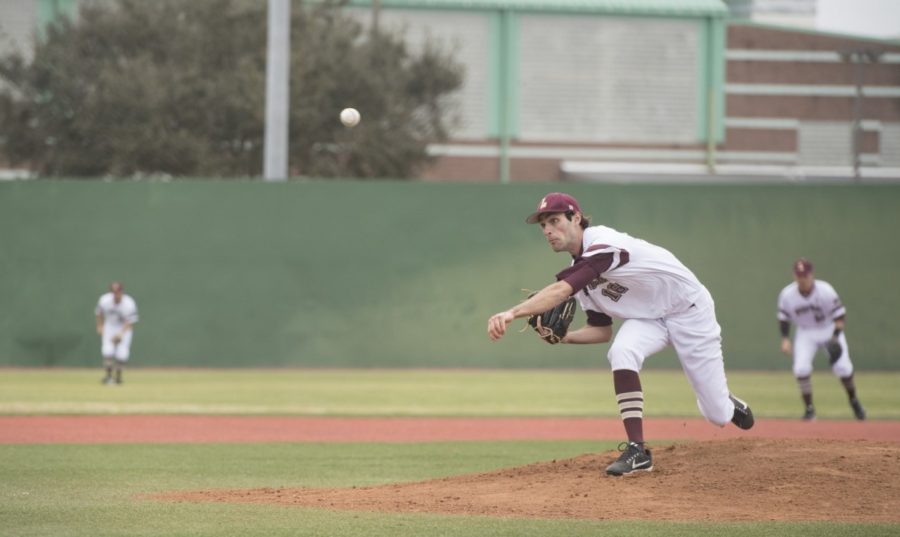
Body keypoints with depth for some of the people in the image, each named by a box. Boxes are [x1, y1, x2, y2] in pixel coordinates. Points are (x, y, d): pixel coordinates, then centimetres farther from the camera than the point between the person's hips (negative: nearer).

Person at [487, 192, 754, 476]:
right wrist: (564, 337, -16)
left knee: (717, 414, -5)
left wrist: (512, 313, -58)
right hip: (647, 317, 7)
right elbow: (602, 330, 3)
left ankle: (729, 405, 35)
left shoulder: (603, 245, -31)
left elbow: (561, 291, -46)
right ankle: (637, 450, -25)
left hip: (689, 311, -7)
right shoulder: (580, 268, -4)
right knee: (622, 352, -28)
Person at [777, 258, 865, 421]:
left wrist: (835, 336, -30)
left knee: (842, 367, -9)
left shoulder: (825, 291, -25)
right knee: (801, 368, -18)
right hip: (805, 333, 2)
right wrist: (785, 339, -12)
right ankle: (809, 408, -3)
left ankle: (853, 401, 18)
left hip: (829, 330, -2)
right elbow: (783, 318, -1)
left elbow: (840, 315, -18)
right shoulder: (787, 295, -16)